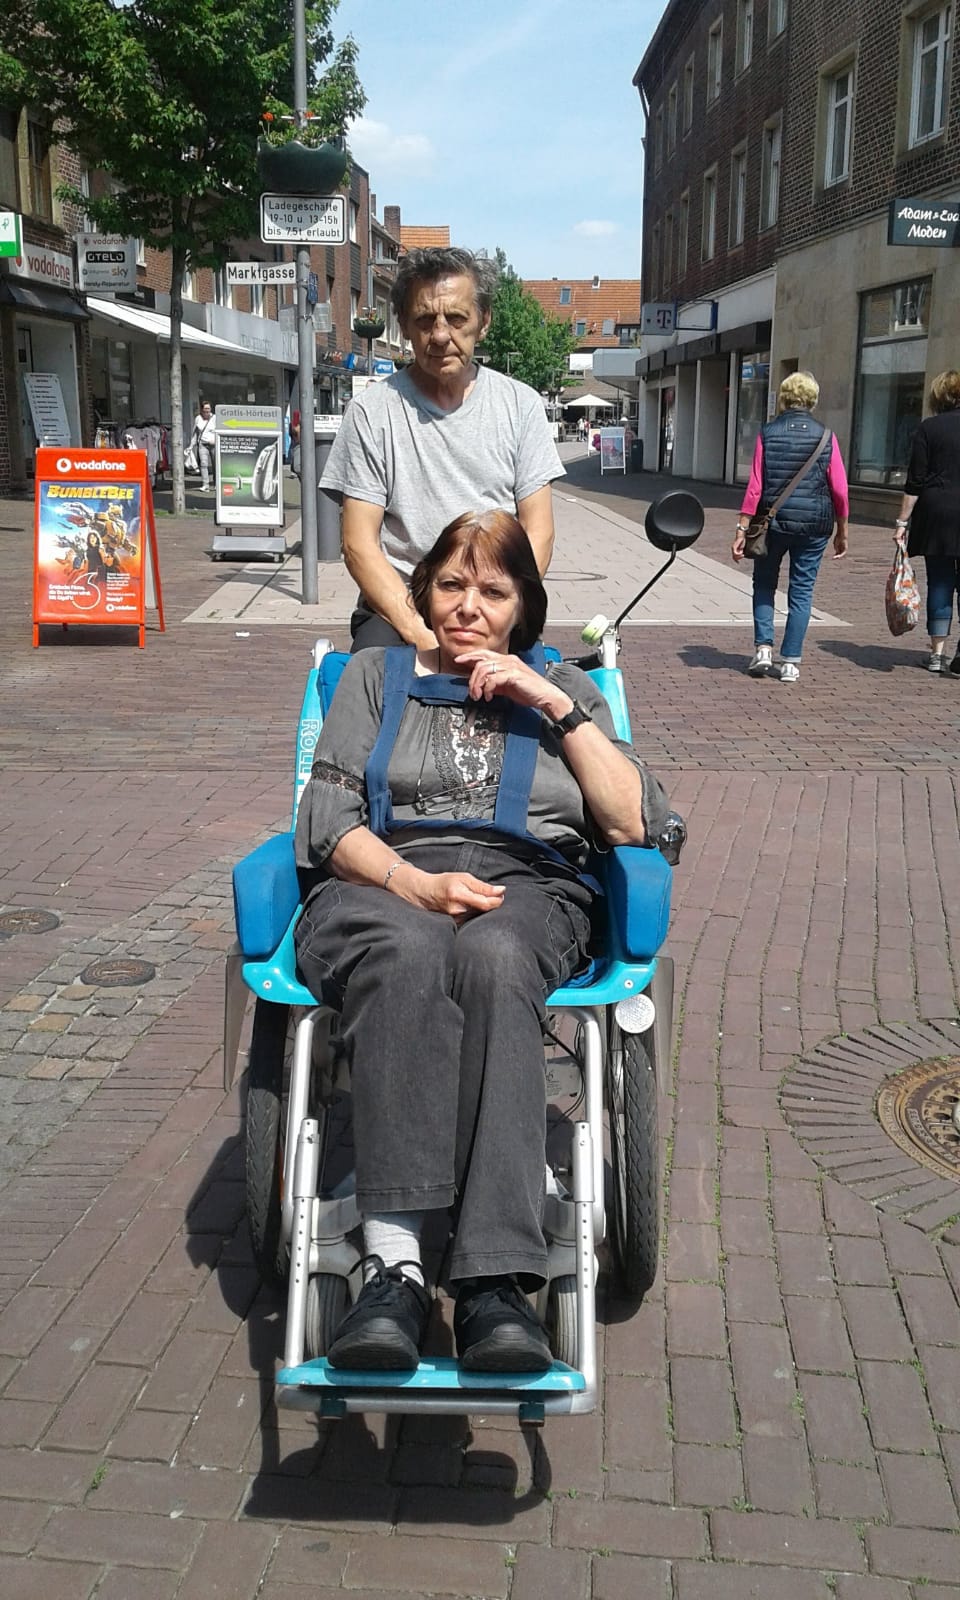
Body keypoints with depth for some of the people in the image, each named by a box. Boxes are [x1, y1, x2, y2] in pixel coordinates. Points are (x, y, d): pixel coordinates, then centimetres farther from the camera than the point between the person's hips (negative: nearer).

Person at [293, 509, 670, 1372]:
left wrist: (558, 707, 3)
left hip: (529, 891, 0)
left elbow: (635, 823, 10)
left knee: (492, 958, -39)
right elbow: (327, 819, 9)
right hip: (383, 887, 0)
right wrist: (415, 884, -11)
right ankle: (392, 1266, -45)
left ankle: (495, 1282, -47)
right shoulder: (376, 673, 24)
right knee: (406, 954, -39)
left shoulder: (562, 687, 25)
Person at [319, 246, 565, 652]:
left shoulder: (520, 405, 9)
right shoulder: (371, 410, 3)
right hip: (396, 608, -1)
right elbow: (358, 544, -1)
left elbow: (537, 532, 6)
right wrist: (421, 635, -15)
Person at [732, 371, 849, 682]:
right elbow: (840, 490, -2)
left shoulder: (768, 433, -3)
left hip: (773, 522, 0)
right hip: (814, 526, 0)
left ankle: (763, 648, 6)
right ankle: (790, 662, 7)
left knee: (764, 584, 18)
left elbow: (755, 487, -7)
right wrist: (842, 533, 8)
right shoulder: (825, 436, -1)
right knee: (801, 590, 8)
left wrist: (742, 529, -5)